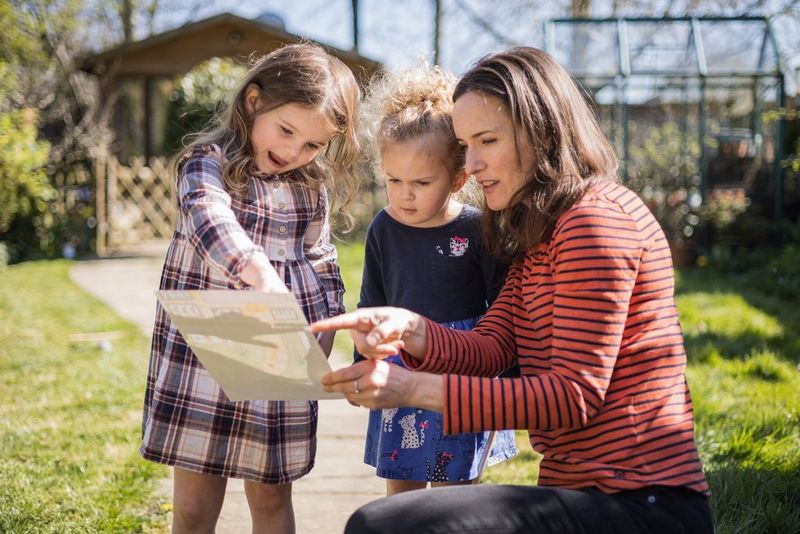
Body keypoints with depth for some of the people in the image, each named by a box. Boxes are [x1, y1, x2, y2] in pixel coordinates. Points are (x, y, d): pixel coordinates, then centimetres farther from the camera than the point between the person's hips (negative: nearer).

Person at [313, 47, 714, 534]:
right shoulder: (538, 238, 19)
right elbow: (489, 351, 7)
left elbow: (576, 395, -17)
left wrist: (416, 388, -20)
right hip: (580, 490, 10)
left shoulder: (597, 219, -14)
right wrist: (407, 330, -13)